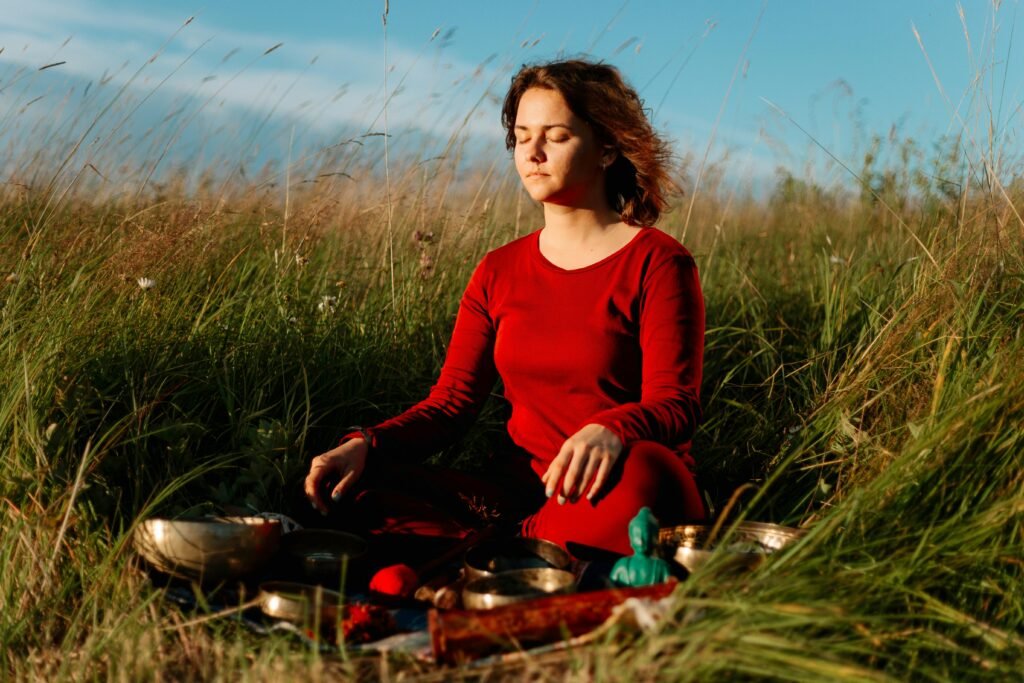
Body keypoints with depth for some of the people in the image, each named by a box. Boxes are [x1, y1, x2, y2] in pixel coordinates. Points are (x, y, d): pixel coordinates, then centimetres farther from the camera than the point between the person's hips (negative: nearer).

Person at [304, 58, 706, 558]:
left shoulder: (657, 263, -1)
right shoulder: (498, 273, 13)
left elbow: (676, 404, -11)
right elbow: (451, 401, 6)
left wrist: (610, 430, -35)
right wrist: (366, 445, -14)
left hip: (613, 497, -2)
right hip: (522, 496, 2)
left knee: (639, 471, -40)